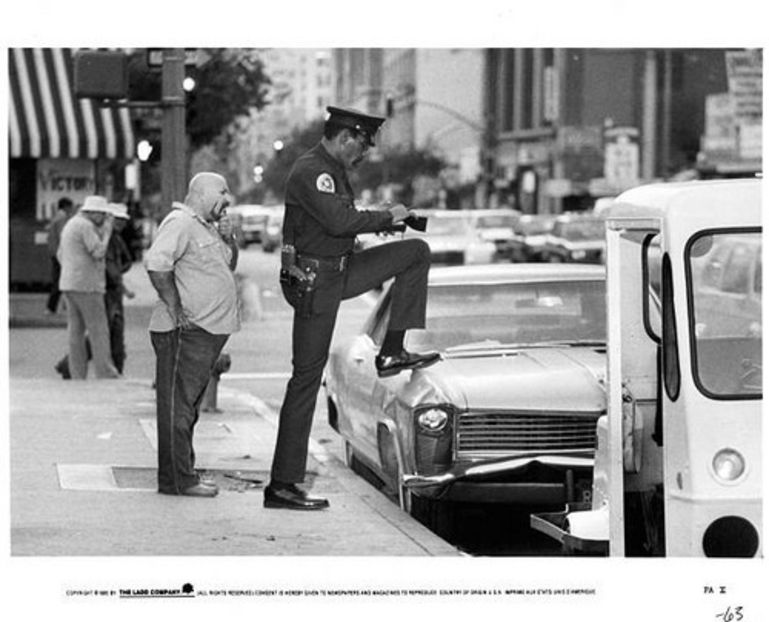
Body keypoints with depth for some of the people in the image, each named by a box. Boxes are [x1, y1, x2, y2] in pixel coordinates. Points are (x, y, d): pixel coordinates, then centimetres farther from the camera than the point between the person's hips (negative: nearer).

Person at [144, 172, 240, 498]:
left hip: (207, 331, 10)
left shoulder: (206, 227, 20)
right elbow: (156, 262, -24)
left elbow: (230, 265, 29)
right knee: (178, 404, -7)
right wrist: (175, 309, -24)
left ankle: (182, 474, 21)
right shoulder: (179, 223, -12)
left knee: (188, 406, 14)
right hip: (186, 332, -10)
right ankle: (177, 480, -6)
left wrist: (228, 239, 10)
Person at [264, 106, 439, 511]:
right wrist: (387, 216, -16)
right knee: (307, 378, -8)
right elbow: (339, 221, -29)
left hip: (338, 272, 10)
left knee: (417, 252, 10)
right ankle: (281, 486, -4)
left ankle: (391, 353, 8)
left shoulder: (333, 171, 14)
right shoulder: (310, 172, -18)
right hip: (313, 283, -10)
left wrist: (385, 221, 10)